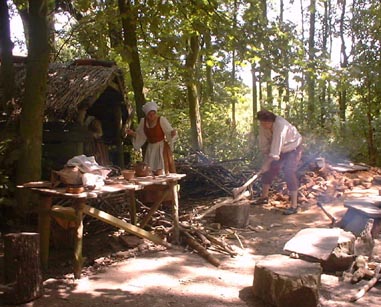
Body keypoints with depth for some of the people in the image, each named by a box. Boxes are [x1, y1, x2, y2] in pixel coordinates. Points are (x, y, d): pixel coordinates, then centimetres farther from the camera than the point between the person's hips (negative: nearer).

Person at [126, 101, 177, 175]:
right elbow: (140, 136, 13)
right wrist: (132, 133, -5)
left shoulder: (161, 120, -12)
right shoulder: (143, 121, 2)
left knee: (160, 173, -11)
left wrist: (172, 133, -37)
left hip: (162, 148, -5)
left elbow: (169, 132, -15)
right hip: (151, 149, 5)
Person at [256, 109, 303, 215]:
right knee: (269, 170, 7)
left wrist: (266, 164, -39)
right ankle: (264, 197, 26)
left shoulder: (280, 125, -38)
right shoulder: (263, 126, -16)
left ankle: (294, 205, -19)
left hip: (293, 148, -7)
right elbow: (264, 144, -7)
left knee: (289, 172, -21)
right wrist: (266, 160, -12)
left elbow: (276, 147, -40)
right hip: (279, 149, 7)